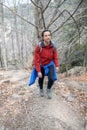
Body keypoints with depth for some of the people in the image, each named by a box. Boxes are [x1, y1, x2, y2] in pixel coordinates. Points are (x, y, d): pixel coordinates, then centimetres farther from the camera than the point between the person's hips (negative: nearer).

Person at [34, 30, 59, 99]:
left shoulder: (53, 46, -19)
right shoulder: (39, 47, -27)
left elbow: (55, 56, -4)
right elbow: (36, 60, -22)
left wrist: (57, 66, -15)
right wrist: (38, 71, -21)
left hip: (50, 64, 1)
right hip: (41, 65, -1)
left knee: (51, 79, -15)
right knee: (41, 79, 16)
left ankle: (49, 89, 19)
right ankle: (41, 90, 49)